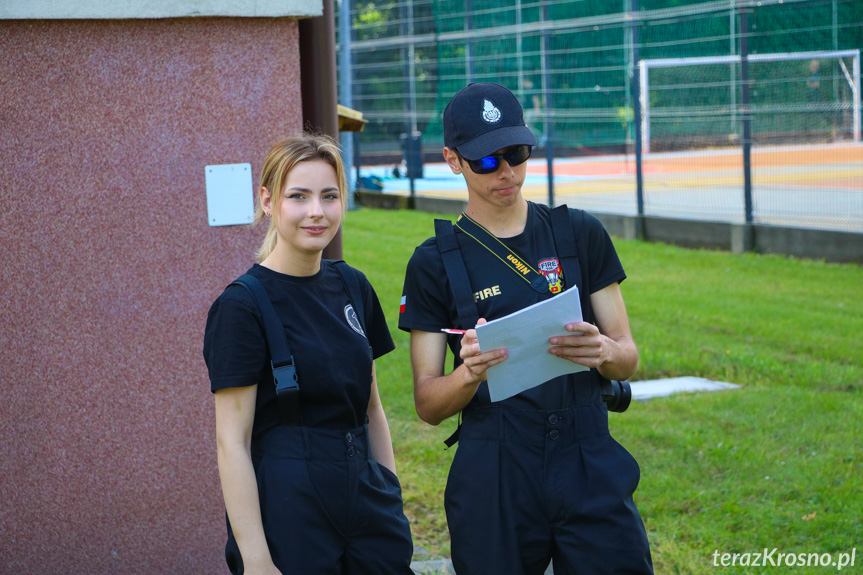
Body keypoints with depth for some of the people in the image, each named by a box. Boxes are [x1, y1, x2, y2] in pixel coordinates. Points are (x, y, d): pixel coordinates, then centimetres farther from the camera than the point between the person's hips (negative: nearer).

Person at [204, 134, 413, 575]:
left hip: (365, 497, 6)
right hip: (288, 507, -5)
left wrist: (392, 499, 11)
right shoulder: (241, 306, -11)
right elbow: (232, 443, -13)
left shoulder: (353, 288, 7)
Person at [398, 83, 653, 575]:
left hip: (591, 468, 1)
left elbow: (628, 359, 9)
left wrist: (603, 350, -15)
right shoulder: (435, 263, 2)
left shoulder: (580, 234, 7)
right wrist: (470, 373, -21)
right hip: (494, 481, -1)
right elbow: (428, 405, 0)